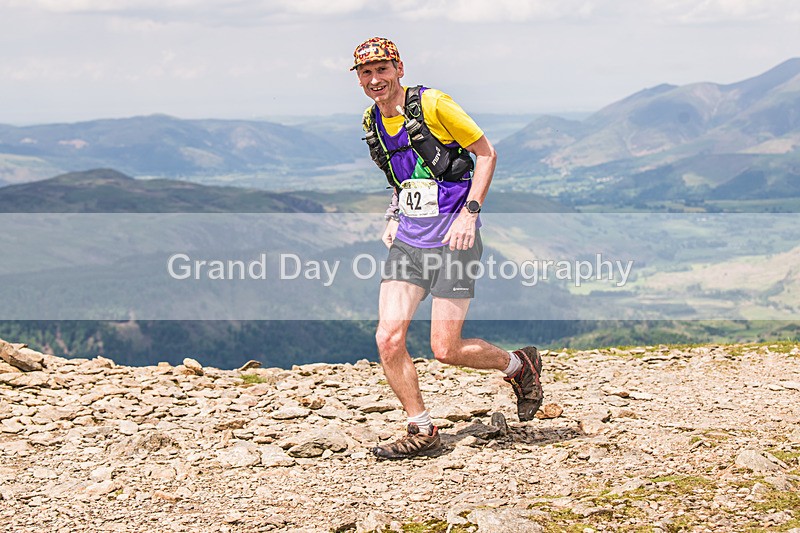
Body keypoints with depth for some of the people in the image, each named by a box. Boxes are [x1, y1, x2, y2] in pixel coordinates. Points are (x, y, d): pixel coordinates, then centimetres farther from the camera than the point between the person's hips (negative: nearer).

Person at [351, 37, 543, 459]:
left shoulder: (432, 104, -11)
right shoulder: (372, 122, 9)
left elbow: (486, 153, -6)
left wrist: (469, 213, -15)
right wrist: (394, 216, 11)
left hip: (452, 239, -6)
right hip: (408, 242, 6)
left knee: (445, 350, -6)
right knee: (388, 340, -7)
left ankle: (520, 365, 22)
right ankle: (421, 432, 9)